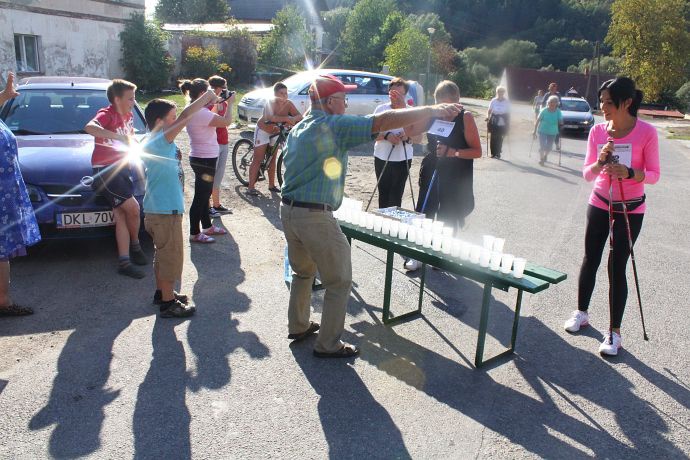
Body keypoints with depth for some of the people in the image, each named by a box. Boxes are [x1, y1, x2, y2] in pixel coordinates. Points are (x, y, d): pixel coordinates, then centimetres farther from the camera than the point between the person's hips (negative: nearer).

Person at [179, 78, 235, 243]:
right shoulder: (200, 113, -24)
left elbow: (211, 118, 16)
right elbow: (226, 121, -23)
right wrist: (230, 103, -8)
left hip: (200, 158, 10)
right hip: (205, 160, -10)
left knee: (205, 194, 21)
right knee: (200, 197, -1)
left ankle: (207, 226, 35)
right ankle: (195, 234, 9)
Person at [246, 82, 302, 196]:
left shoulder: (288, 104, -13)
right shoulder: (271, 103, -27)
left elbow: (299, 116, -20)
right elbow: (270, 117, -45)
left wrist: (293, 119, -41)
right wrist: (286, 119, -53)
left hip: (275, 132, 5)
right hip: (263, 131, -5)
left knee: (273, 159, 11)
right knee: (257, 160, -6)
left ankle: (271, 185, 22)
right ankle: (251, 187, -5)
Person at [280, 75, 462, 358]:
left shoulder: (297, 129, 14)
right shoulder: (335, 125, -14)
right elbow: (383, 121, -22)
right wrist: (433, 110, -20)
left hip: (288, 210, 9)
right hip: (316, 216, -9)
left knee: (303, 271, 26)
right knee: (339, 282, 5)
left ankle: (298, 326, 39)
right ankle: (328, 344, 14)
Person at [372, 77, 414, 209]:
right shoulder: (381, 109, 1)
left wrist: (408, 137, -21)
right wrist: (386, 136, -19)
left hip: (403, 160, -1)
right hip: (382, 159, 1)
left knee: (396, 196, -1)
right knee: (383, 194, 11)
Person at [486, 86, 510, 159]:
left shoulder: (507, 102, 1)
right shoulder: (493, 101, 1)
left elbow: (508, 113, 5)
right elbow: (489, 111, 5)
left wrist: (508, 122, 3)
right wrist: (488, 116, -13)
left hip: (502, 123, -1)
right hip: (494, 122, 1)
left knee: (500, 138, -1)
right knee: (493, 138, -1)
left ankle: (498, 153, 8)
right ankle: (493, 153, 9)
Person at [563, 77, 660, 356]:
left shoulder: (646, 132, -13)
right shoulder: (597, 131, -4)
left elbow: (654, 175, -9)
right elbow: (587, 174, -1)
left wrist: (628, 172, -28)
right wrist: (600, 161, -22)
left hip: (630, 210, -3)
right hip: (599, 204, 3)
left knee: (617, 267, -1)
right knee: (590, 260, 13)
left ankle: (614, 332, 12)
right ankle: (581, 313, 32)